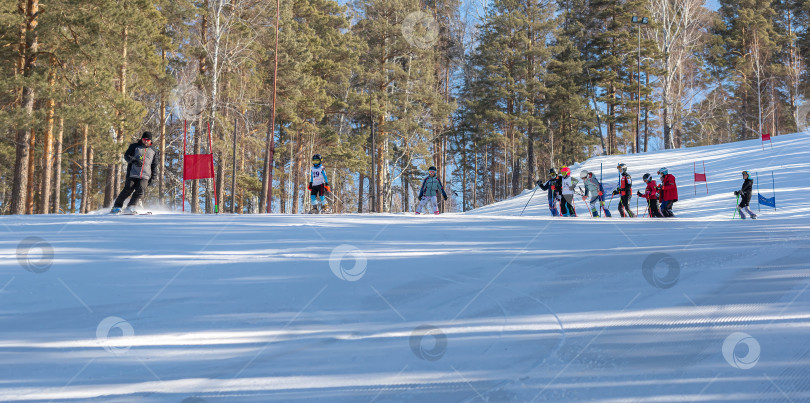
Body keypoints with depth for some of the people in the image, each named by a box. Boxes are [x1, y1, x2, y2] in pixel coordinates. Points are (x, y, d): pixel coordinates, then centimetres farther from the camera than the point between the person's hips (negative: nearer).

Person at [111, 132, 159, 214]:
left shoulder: (153, 151, 18)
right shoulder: (135, 146, 11)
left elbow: (154, 166, 22)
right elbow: (126, 156, 1)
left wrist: (152, 177, 13)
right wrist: (134, 160, -19)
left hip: (145, 176, 2)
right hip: (132, 174, -2)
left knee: (140, 191, -18)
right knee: (128, 190, -10)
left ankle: (130, 207, -17)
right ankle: (117, 206, 1)